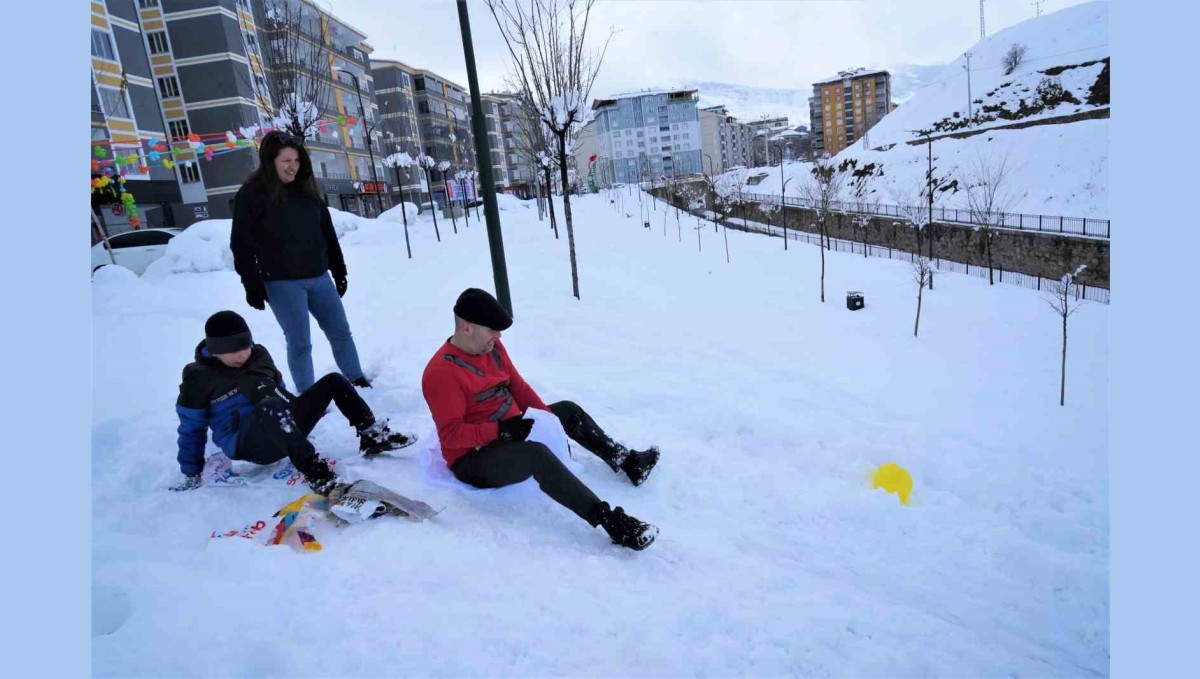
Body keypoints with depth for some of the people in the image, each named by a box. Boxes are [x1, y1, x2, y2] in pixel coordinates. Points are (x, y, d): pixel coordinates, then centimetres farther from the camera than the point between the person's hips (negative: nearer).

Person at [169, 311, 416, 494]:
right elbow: (191, 429, 2)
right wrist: (191, 474, 2)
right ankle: (315, 474, -50)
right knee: (270, 407, -40)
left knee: (333, 381, -2)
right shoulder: (199, 378, -4)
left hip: (285, 428, 7)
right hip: (249, 443, -6)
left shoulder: (258, 355, 10)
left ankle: (373, 436, -9)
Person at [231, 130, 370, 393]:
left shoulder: (305, 188, 9)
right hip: (282, 283, -5)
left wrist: (339, 270, 14)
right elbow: (242, 244, -10)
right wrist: (252, 286, -14)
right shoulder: (252, 193, -8)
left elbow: (327, 232, 14)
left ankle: (358, 382, 25)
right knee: (300, 343, 0)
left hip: (318, 277, 5)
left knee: (341, 331, 11)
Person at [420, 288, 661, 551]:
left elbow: (518, 386, 9)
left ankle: (625, 461, 24)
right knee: (537, 454, -36)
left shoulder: (491, 347, 3)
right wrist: (500, 430, -31)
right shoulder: (441, 373, -22)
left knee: (568, 410, 15)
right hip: (473, 458, -9)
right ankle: (610, 521, -41)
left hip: (511, 432, 10)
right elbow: (450, 434, -23)